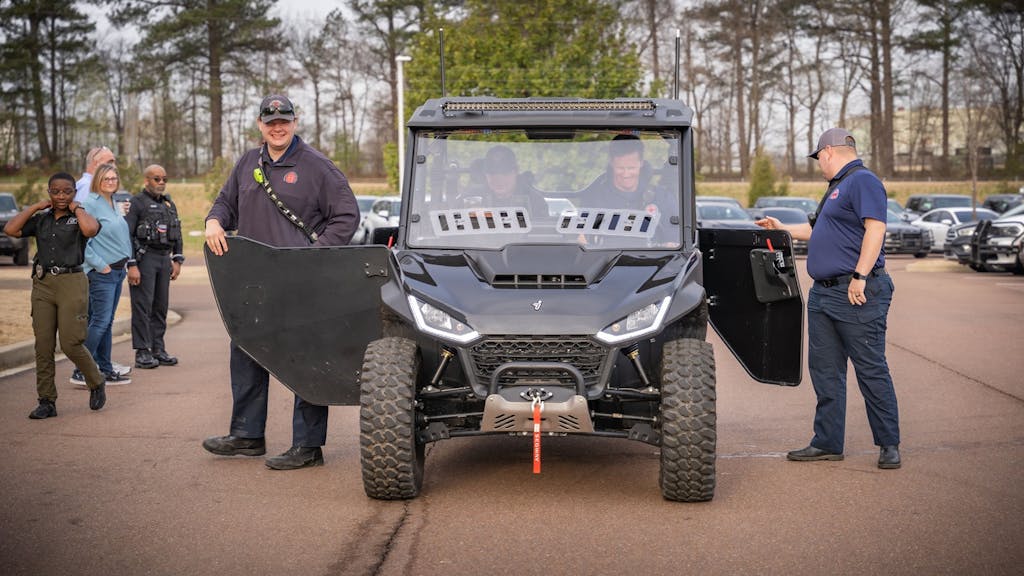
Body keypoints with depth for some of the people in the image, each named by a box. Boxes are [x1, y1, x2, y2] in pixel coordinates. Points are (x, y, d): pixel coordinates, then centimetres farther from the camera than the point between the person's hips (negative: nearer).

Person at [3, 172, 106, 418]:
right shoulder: (40, 219, 14)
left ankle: (97, 383, 17)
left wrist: (76, 208, -5)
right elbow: (10, 229, 1)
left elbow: (90, 229, -21)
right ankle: (47, 401, 8)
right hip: (42, 284, 4)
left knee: (70, 343, -8)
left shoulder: (79, 217, 3)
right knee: (43, 346, 2)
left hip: (71, 282, -4)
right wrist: (36, 206, 5)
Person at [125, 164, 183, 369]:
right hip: (144, 258, -6)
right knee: (143, 306, -7)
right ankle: (142, 352, -4)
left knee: (161, 306, 8)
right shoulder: (136, 202, -4)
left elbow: (177, 235, 21)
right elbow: (127, 235, -10)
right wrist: (132, 266, -17)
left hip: (164, 259, 6)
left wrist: (177, 260, 11)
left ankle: (158, 349, 13)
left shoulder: (169, 204, 17)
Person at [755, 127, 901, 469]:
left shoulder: (863, 181, -9)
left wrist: (860, 277, -25)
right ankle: (827, 443, 15)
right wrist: (781, 229, 41)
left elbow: (875, 228, -21)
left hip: (856, 293, -10)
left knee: (871, 370, -3)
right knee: (825, 371, 10)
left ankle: (889, 445, 5)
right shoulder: (837, 187, 22)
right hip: (823, 294, 10)